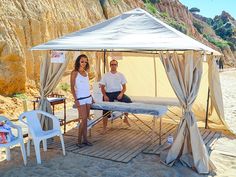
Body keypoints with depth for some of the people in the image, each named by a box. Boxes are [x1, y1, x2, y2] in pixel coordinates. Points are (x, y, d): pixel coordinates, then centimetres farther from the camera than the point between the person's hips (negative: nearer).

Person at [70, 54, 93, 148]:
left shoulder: (86, 72, 13)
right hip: (80, 98, -6)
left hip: (88, 97, 6)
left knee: (85, 119, 7)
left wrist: (91, 97, 17)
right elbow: (72, 87, -8)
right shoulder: (75, 72, -5)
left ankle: (85, 139, 14)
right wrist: (75, 100, -15)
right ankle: (79, 141, 2)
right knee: (84, 119, -9)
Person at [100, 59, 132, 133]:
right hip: (108, 93, -1)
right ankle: (104, 127, 5)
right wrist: (105, 95, -15)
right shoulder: (105, 75, 2)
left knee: (129, 101, -21)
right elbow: (102, 87, 2)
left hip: (118, 93, 1)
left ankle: (125, 118, -2)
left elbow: (124, 87, 3)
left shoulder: (121, 75, 4)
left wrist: (121, 93, -16)